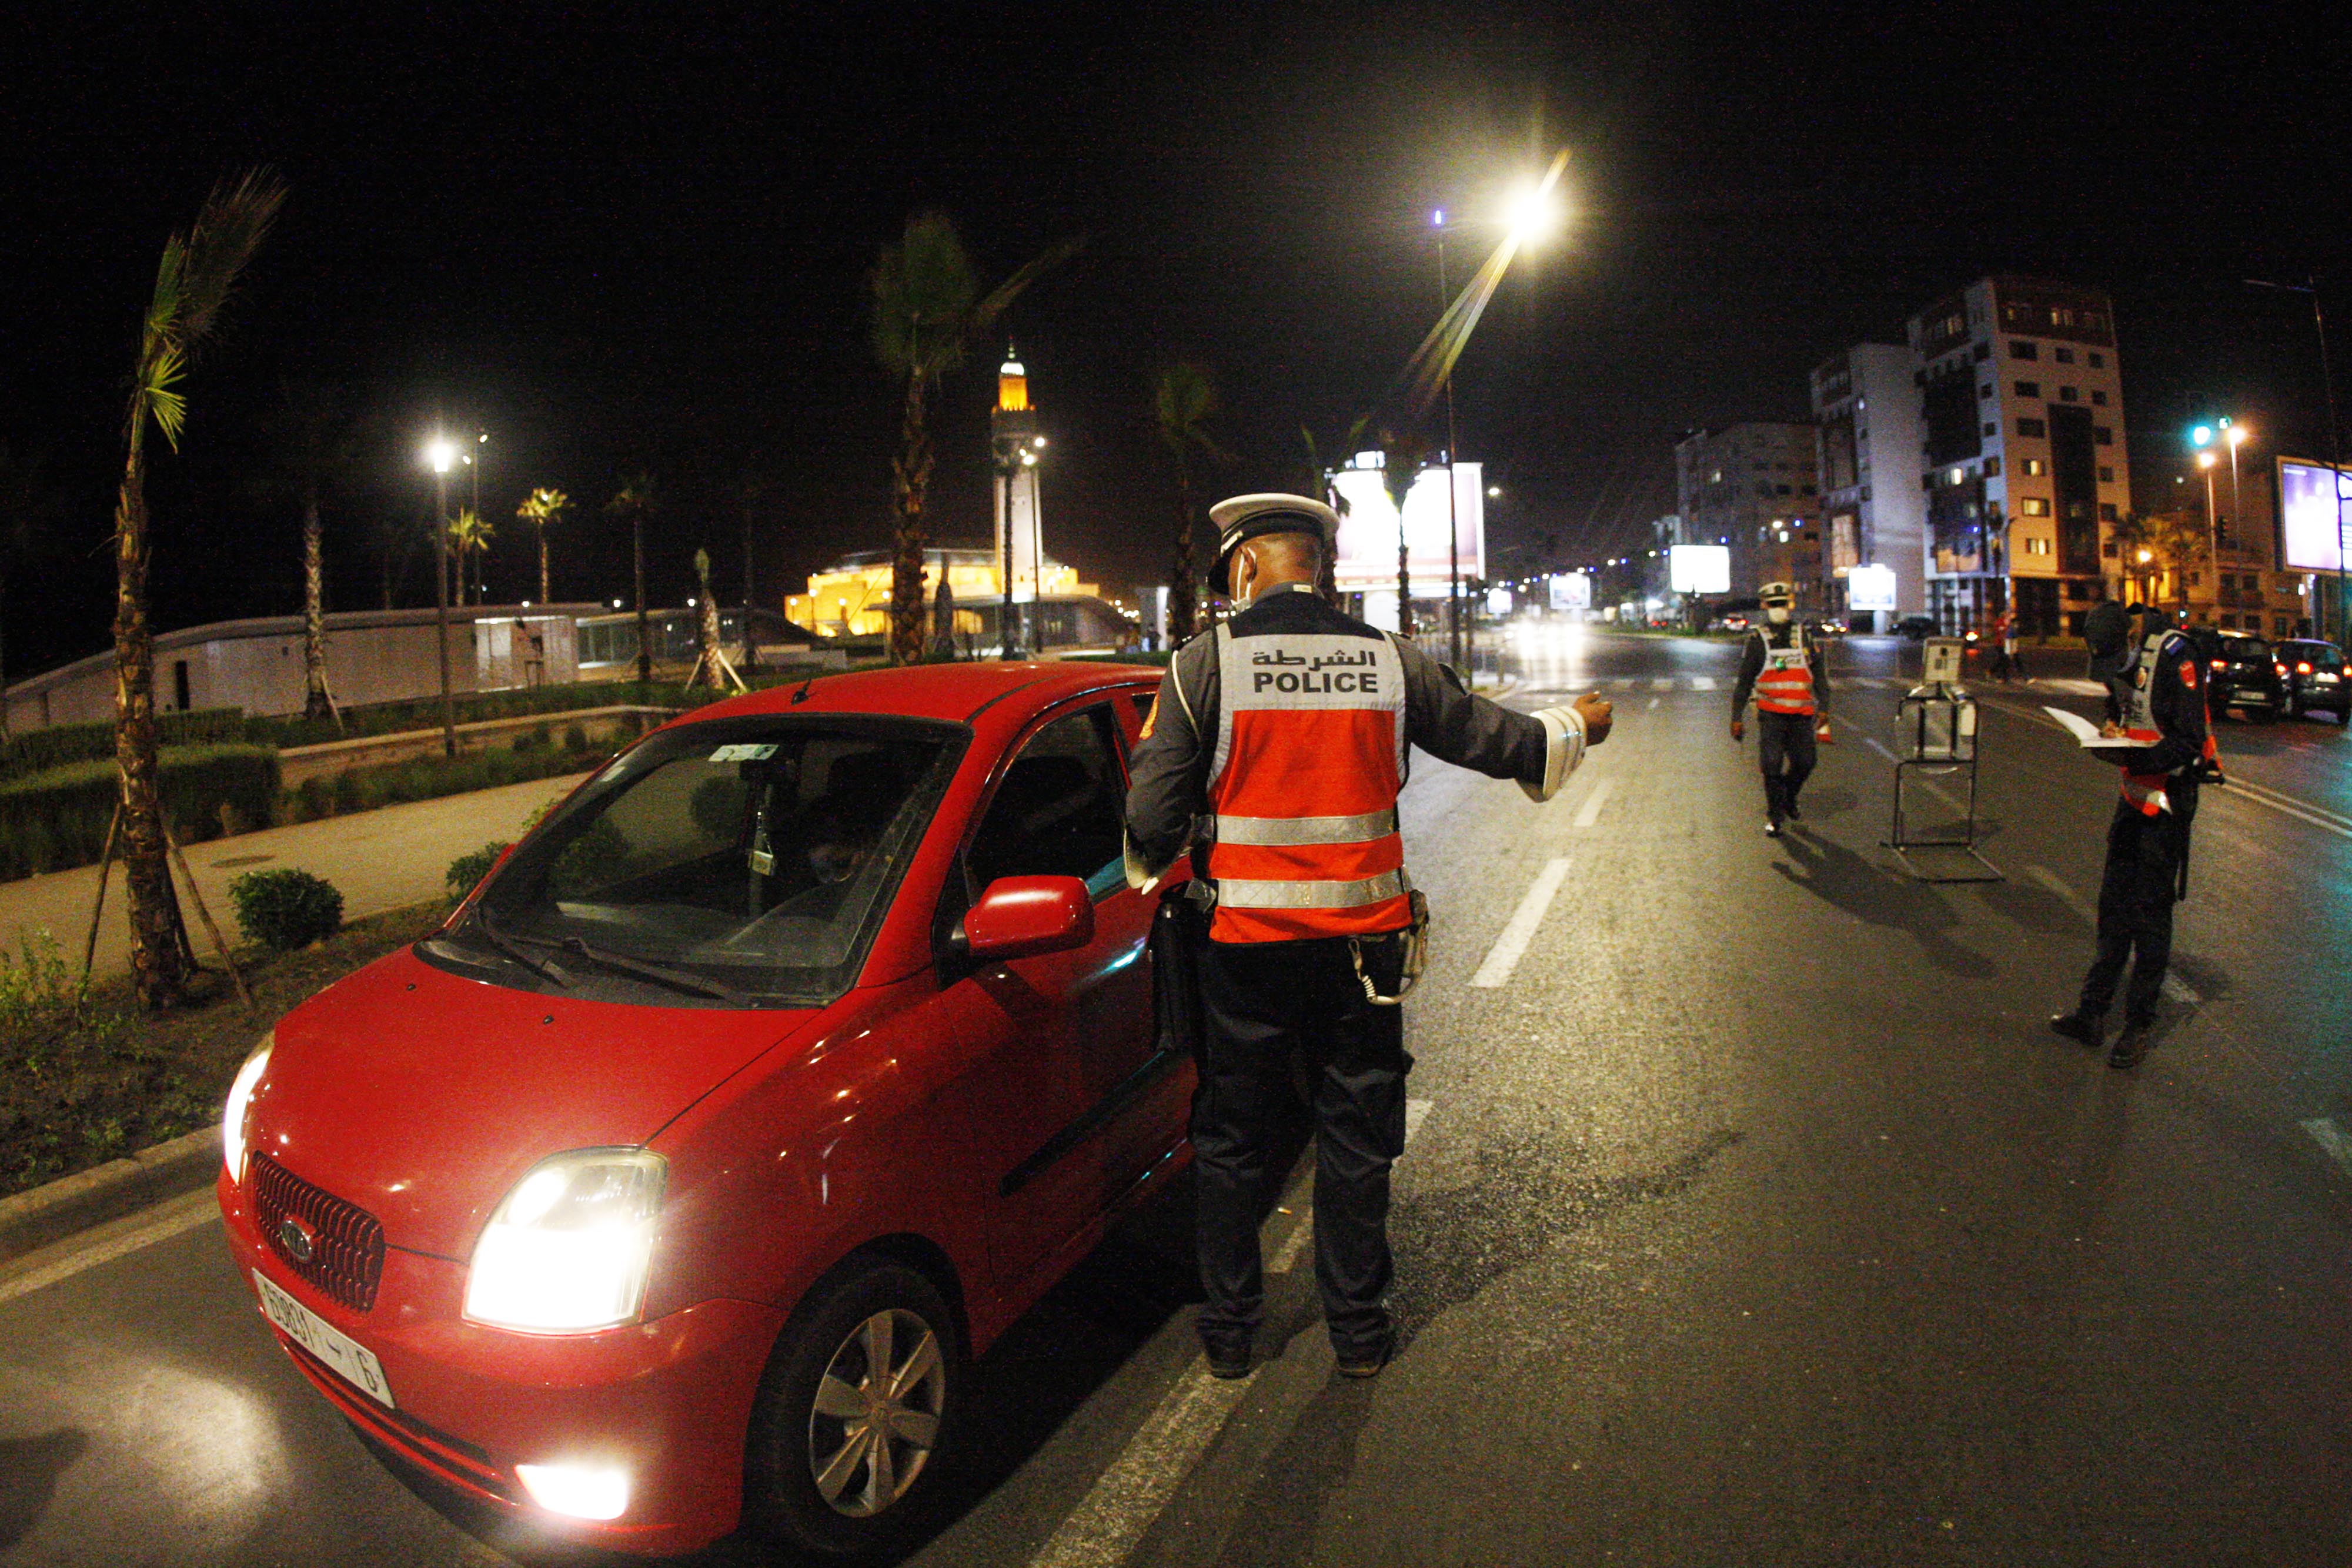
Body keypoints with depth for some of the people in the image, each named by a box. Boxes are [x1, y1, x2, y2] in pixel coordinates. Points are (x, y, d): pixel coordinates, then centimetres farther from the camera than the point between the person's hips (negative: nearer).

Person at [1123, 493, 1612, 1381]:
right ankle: (1358, 1328, 30)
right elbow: (1498, 741, 8)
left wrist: (1152, 866, 11)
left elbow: (1154, 822, -13)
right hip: (1362, 942, 2)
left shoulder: (1203, 665, -10)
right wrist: (1577, 727, 28)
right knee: (1355, 1137, 16)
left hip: (1246, 944, -2)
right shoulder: (1389, 662, -2)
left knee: (1233, 1141, 14)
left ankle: (1229, 1330, 28)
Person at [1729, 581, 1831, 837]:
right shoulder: (1758, 641, 3)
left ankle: (1788, 800, 32)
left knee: (1804, 763, 3)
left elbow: (1820, 676, 13)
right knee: (1771, 764, -8)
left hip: (1801, 715, 2)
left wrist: (1823, 708, 3)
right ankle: (1774, 816, 6)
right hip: (1771, 714, -2)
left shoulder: (1805, 638, 8)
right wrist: (1737, 718, 3)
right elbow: (1744, 683, 6)